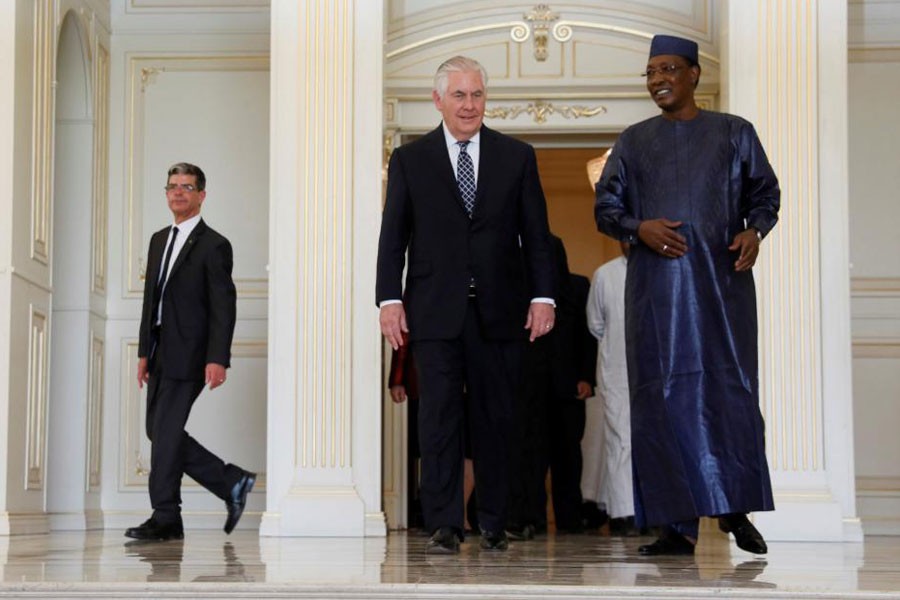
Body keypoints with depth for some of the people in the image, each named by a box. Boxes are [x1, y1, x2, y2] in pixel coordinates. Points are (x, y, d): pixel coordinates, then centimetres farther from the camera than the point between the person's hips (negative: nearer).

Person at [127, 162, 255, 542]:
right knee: (159, 431, 8)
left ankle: (165, 519, 0)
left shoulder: (214, 245, -6)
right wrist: (145, 352, 15)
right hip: (161, 353, 8)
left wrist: (218, 359, -18)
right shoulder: (159, 240, 18)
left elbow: (223, 307, -11)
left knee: (166, 431, -8)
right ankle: (232, 483, 18)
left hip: (188, 354, -8)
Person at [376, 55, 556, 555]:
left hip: (499, 310, 1)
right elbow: (393, 235, 6)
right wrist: (389, 298, -3)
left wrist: (542, 296, 0)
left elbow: (536, 233, 8)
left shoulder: (517, 157, 9)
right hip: (435, 311, -1)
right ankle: (443, 526, -1)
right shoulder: (409, 159, 7)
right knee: (439, 418, -4)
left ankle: (493, 524, 14)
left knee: (495, 419, 5)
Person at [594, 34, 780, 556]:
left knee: (729, 390, -3)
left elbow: (766, 192, 10)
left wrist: (754, 230, -11)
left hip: (721, 283, -1)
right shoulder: (634, 141, 12)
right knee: (664, 397, -3)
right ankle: (679, 526, -1)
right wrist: (639, 228, -10)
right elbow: (605, 207, 10)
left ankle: (735, 508, 14)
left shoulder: (734, 133, 9)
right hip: (656, 287, 1)